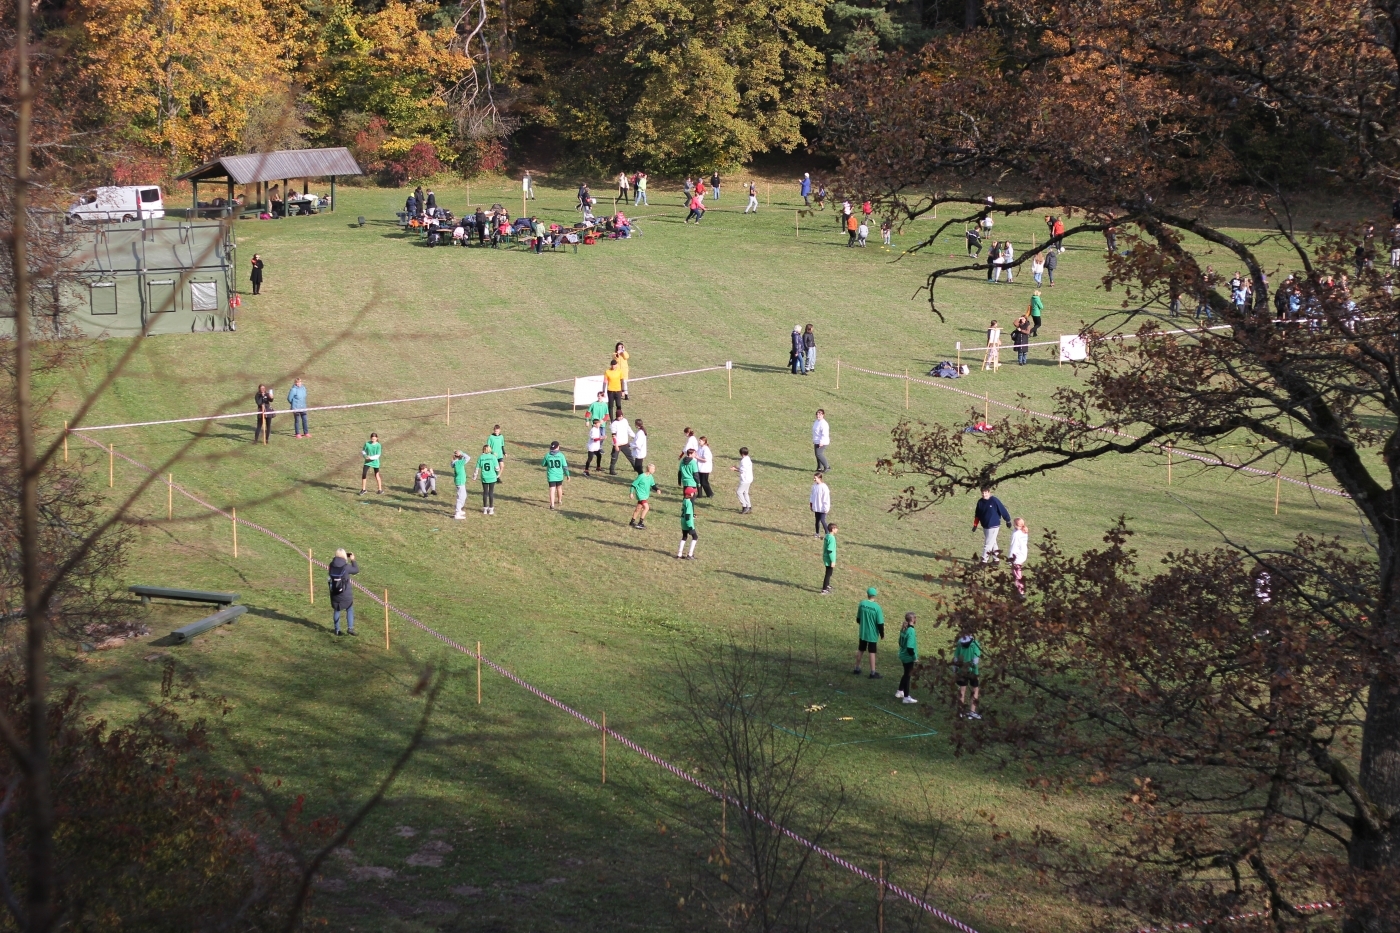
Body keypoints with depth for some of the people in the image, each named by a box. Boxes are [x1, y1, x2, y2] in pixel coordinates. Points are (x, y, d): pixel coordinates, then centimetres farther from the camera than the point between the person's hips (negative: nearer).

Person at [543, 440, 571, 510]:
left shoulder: (547, 455, -7)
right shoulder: (561, 455, -9)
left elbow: (543, 464, 6)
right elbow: (565, 466, -6)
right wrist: (567, 475, 6)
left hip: (551, 476, -1)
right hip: (559, 475, 1)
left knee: (552, 490, -4)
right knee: (559, 487, 24)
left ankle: (552, 505, -17)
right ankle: (559, 501, 44)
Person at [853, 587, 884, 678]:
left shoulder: (862, 603, -7)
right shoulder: (877, 607, -19)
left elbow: (858, 618, 5)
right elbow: (880, 623, -15)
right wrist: (882, 634, -1)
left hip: (863, 632, 4)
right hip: (873, 634, -4)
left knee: (860, 650, 17)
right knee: (872, 652, 4)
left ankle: (857, 669, 27)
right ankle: (873, 673, 9)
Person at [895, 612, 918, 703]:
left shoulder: (904, 629, 2)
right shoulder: (911, 631, -23)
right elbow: (910, 647, -26)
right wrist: (915, 657, -17)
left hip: (903, 656, 8)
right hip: (909, 657, -8)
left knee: (906, 674, 23)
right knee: (907, 675, 2)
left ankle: (900, 692, 33)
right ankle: (906, 697, 10)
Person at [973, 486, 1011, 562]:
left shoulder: (994, 500, -16)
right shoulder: (980, 502, 2)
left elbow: (1003, 510, -9)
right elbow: (977, 515, 12)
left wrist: (1008, 520, -3)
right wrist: (975, 525, 9)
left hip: (993, 526, -6)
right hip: (985, 526, 6)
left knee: (988, 544, -6)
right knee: (992, 543, 16)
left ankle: (984, 560, -3)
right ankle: (996, 559, 26)